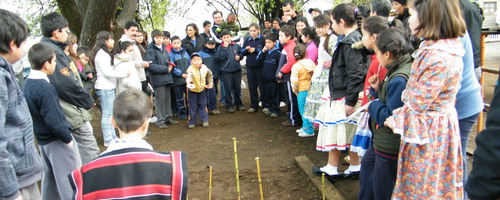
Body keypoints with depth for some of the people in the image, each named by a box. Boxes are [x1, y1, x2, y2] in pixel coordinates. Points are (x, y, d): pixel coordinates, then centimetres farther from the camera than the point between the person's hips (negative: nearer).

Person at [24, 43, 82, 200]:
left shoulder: (28, 84, 4)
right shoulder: (45, 88, -24)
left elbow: (35, 114, 12)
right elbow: (54, 120, -25)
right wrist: (68, 138, -14)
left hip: (42, 139, 9)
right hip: (57, 139, -9)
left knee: (50, 175, 21)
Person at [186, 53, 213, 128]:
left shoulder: (205, 68, -9)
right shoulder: (191, 69, -24)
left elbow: (209, 75, 12)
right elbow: (189, 75, -46)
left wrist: (210, 83, 8)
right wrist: (188, 82, -65)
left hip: (202, 89, 3)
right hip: (192, 90, -3)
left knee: (202, 105, 10)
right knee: (192, 107, 2)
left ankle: (204, 120, 19)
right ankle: (192, 122, 13)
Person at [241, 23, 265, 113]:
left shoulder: (262, 39, -5)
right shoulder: (247, 40, 10)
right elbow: (242, 52, 10)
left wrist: (255, 49, -15)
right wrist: (246, 49, -10)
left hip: (260, 66, -4)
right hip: (250, 67, 4)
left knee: (262, 85, 3)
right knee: (252, 87, 9)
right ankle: (254, 106, 18)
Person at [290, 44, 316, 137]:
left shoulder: (296, 66, -13)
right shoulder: (311, 63, 3)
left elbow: (294, 81, -16)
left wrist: (295, 91, 0)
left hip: (303, 91, -6)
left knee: (304, 110, 1)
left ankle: (309, 130, 3)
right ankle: (305, 127, 27)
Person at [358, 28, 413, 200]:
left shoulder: (399, 80, -28)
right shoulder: (395, 72, 4)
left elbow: (391, 117, -27)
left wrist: (373, 106, -13)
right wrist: (378, 88, 0)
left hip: (390, 147, -11)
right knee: (367, 163, 31)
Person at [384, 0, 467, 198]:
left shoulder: (438, 57, -27)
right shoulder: (447, 47, 4)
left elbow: (418, 102, -24)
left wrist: (396, 120, -8)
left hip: (427, 132, -9)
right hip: (438, 127, 9)